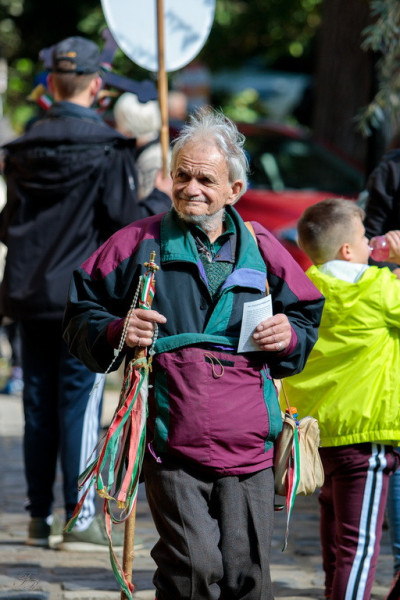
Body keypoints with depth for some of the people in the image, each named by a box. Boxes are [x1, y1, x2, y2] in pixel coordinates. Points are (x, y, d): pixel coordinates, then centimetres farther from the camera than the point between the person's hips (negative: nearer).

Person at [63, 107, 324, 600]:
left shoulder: (261, 249, 12)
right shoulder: (139, 243, 6)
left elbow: (308, 319, 22)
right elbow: (81, 315, 11)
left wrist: (289, 337, 0)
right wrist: (116, 332, -10)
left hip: (247, 450, 2)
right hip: (172, 450, -2)